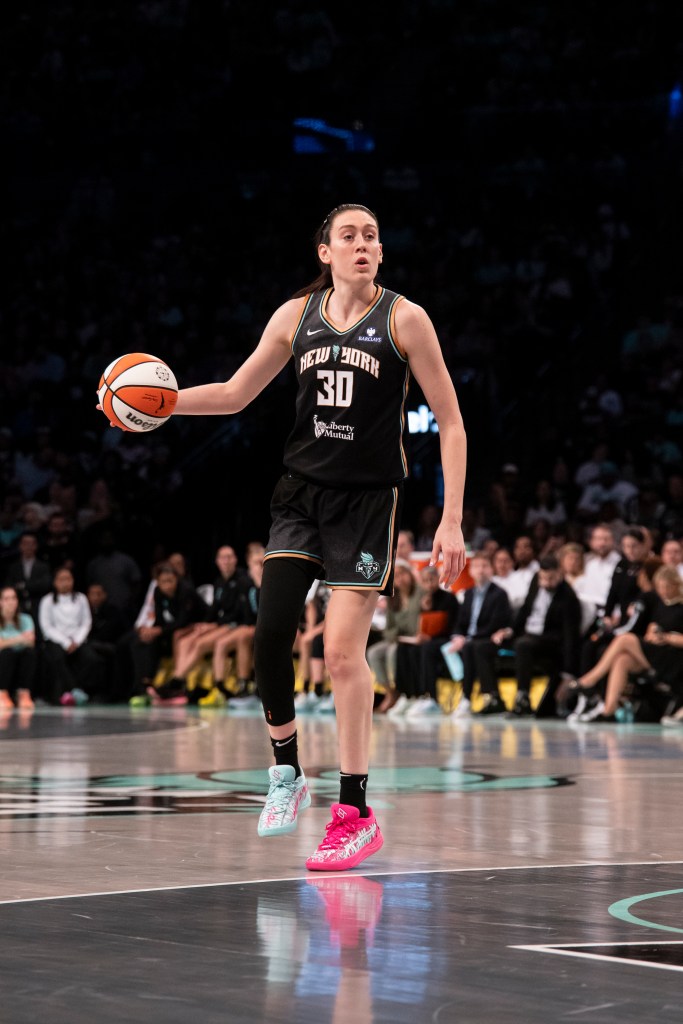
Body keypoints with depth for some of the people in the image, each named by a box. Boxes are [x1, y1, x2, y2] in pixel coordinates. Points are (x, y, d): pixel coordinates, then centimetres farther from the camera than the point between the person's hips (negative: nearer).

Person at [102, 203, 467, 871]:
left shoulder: (404, 319, -6)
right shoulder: (296, 315, 5)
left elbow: (450, 423, -4)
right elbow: (235, 394, 16)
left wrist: (452, 521, -11)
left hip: (368, 497, -3)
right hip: (301, 491, 4)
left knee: (342, 650, -10)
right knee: (270, 633, -10)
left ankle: (356, 813, 0)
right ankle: (286, 772, 13)